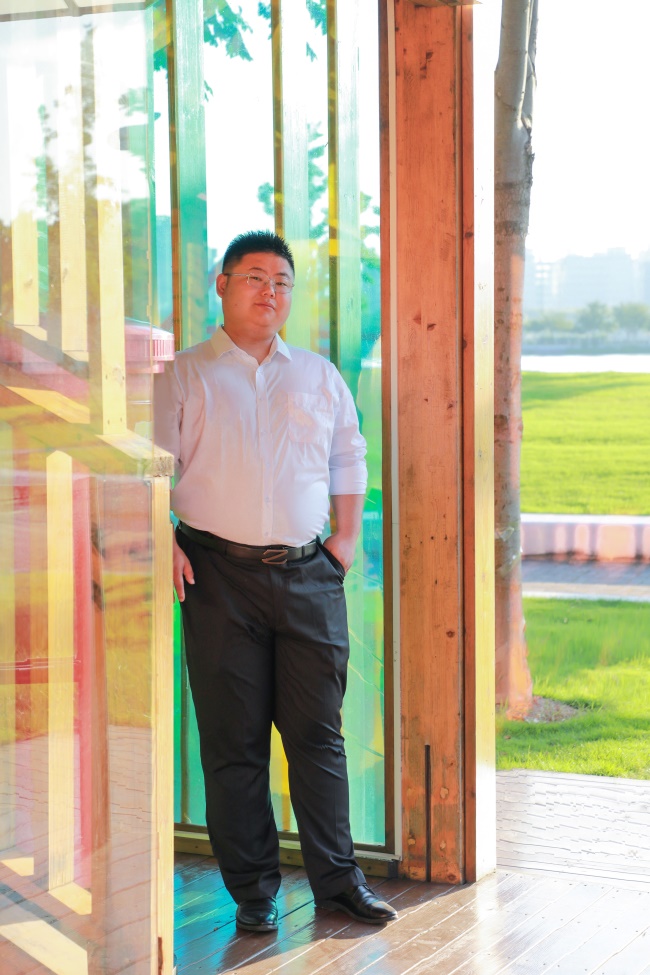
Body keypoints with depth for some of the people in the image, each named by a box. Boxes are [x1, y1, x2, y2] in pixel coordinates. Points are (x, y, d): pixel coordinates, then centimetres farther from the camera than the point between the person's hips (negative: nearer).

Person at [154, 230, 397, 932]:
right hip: (221, 574, -2)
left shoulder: (320, 378, 16)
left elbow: (348, 459, 23)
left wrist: (347, 538, 11)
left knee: (318, 733, 3)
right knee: (233, 741, 1)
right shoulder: (183, 378, 6)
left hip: (308, 573, 3)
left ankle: (337, 878, 11)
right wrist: (163, 544, -12)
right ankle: (252, 889, 9)